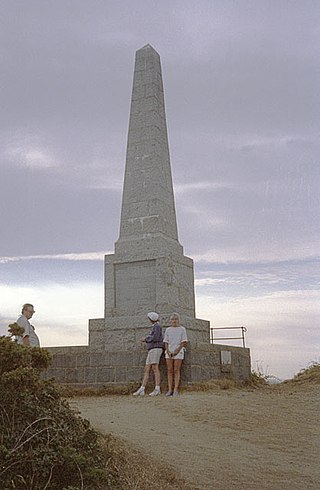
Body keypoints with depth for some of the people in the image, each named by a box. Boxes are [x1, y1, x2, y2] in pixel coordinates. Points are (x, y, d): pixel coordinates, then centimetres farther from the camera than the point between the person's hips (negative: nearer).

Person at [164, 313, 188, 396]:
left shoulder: (182, 329, 5)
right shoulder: (168, 330, 13)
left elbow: (184, 342, -1)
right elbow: (166, 342, 11)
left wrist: (177, 350, -11)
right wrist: (168, 351, -4)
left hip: (178, 352, -3)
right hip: (169, 352, 3)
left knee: (176, 371, -5)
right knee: (169, 371, -1)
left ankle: (176, 390, -6)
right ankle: (170, 390, -1)